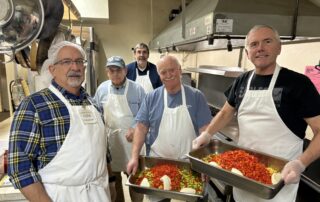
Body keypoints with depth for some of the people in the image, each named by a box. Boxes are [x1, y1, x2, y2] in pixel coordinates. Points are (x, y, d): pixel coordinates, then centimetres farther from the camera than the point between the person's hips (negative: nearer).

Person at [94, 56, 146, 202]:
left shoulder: (137, 89, -8)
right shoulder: (102, 89, 1)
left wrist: (135, 129, -18)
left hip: (131, 139, -3)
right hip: (109, 139, 3)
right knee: (113, 176, 18)